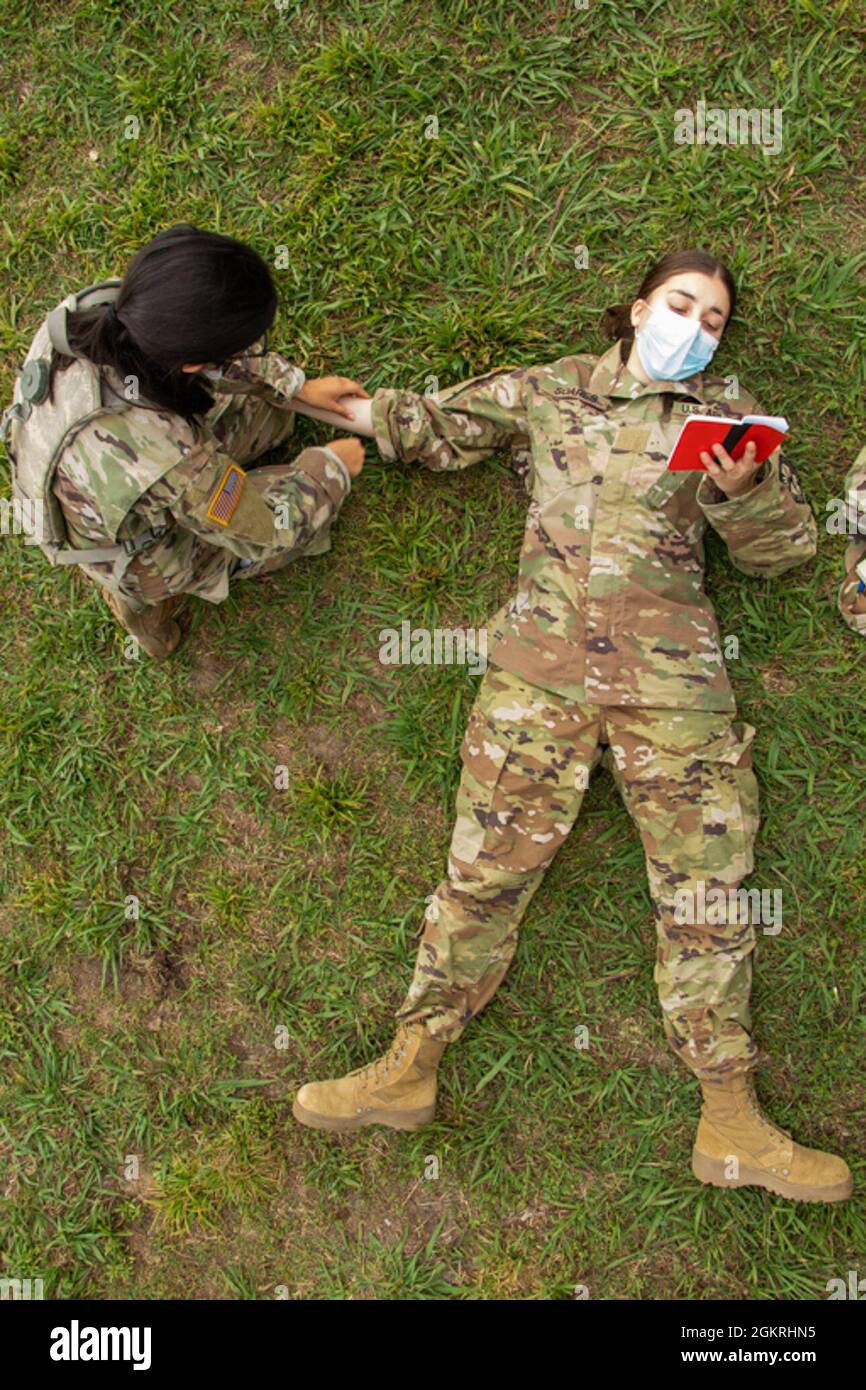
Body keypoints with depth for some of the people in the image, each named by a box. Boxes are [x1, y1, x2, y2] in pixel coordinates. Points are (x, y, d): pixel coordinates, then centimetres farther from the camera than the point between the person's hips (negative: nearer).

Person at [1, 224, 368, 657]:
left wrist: (300, 387, 0)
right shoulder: (161, 457, -47)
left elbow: (213, 355, -8)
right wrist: (333, 467, -11)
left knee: (269, 405, 12)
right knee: (312, 505, 9)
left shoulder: (104, 305, -29)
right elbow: (265, 530, -29)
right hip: (142, 556, -6)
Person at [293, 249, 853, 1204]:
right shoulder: (551, 391, 18)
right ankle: (409, 1068, 8)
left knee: (706, 877, -2)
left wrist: (741, 492, -4)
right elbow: (433, 426, 23)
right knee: (488, 861, -4)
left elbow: (785, 550, 17)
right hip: (541, 660, 0)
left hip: (672, 674, 1)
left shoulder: (725, 415, 19)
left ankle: (732, 1123, 8)